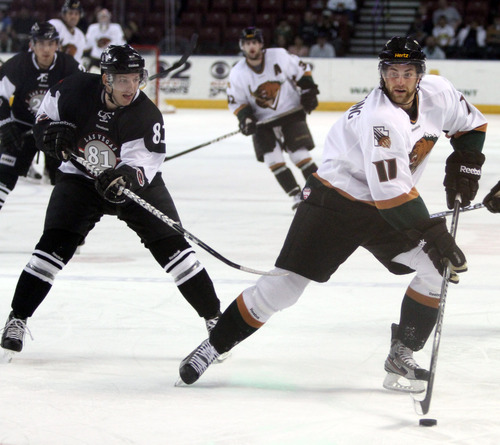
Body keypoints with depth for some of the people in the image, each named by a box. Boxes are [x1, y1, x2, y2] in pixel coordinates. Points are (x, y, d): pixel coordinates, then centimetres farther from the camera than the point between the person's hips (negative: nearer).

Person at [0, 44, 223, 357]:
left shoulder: (147, 115, -23)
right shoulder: (75, 91, -18)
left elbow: (144, 165, -30)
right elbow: (44, 117, 1)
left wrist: (127, 177, -51)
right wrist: (54, 133, -20)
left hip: (136, 183, -1)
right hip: (80, 179, 1)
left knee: (171, 246, -9)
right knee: (54, 245, -14)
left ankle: (214, 316, 2)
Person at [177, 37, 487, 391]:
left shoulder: (437, 93, -9)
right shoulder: (381, 119, -32)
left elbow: (473, 124, 12)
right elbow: (391, 194, -35)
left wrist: (464, 165, -3)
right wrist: (433, 234, -35)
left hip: (387, 205, 7)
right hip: (334, 199, -7)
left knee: (441, 268, -8)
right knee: (283, 285, -10)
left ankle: (401, 356, 2)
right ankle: (213, 346, 6)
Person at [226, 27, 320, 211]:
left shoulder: (279, 56, -13)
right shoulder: (237, 74, -7)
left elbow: (301, 70, 0)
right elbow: (236, 101, 2)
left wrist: (308, 91, -7)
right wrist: (245, 117, -14)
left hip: (291, 112, -2)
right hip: (263, 120, 2)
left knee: (299, 153, -12)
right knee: (272, 158, -10)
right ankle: (297, 195, -3)